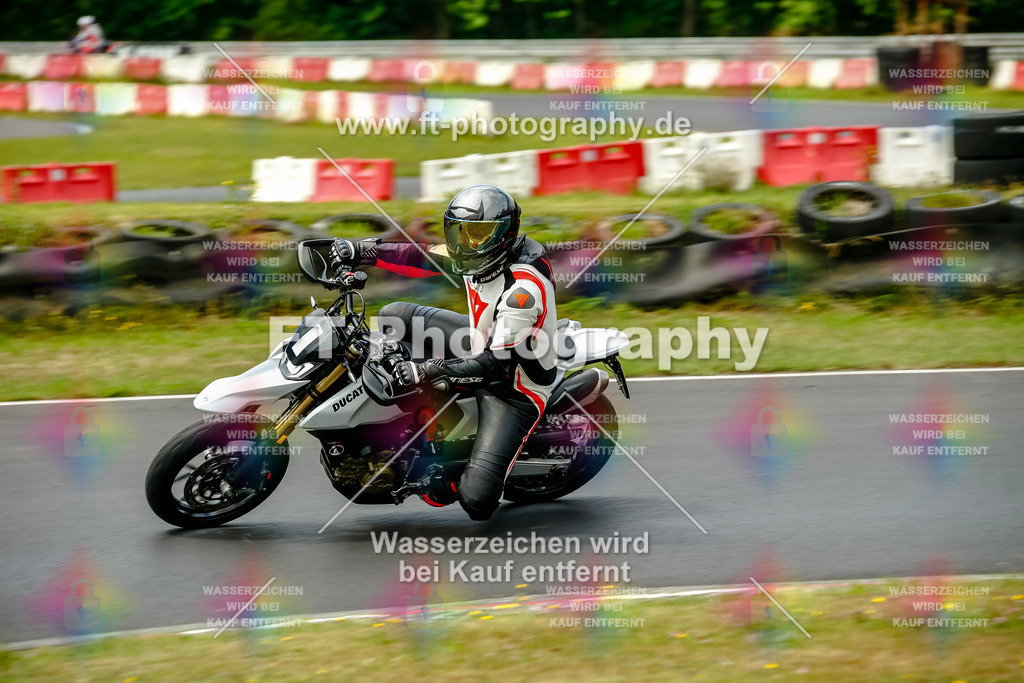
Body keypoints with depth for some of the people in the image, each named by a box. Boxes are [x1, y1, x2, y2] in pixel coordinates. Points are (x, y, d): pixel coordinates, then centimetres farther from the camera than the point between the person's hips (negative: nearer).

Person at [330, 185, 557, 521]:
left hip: (514, 386, -9)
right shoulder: (480, 253, -10)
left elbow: (498, 364, -34)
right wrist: (360, 250, -10)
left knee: (476, 498, -21)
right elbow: (420, 258, 2)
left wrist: (427, 371, -34)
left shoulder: (523, 287, -35)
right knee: (393, 316, 7)